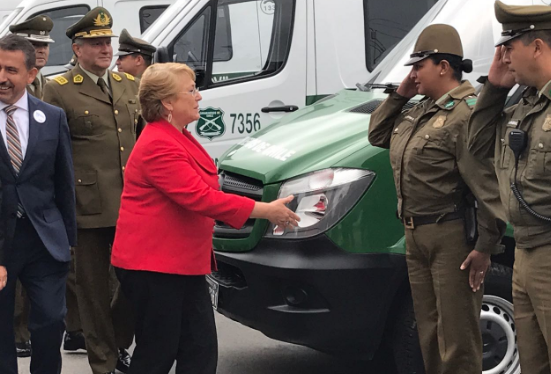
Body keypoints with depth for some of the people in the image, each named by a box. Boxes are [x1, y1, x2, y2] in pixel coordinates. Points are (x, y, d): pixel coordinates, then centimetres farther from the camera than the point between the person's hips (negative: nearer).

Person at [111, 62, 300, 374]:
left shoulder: (178, 137, 12)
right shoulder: (159, 146, -21)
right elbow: (199, 197, -26)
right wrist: (265, 211, -22)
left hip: (184, 263, 10)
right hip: (152, 266, -10)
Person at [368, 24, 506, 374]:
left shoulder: (466, 113, -18)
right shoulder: (422, 110, 13)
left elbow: (489, 184, -21)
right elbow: (377, 135, 25)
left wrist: (486, 245, -22)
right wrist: (400, 94, 11)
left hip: (452, 236, -10)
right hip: (416, 236, 10)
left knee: (457, 336, -5)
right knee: (430, 333, 18)